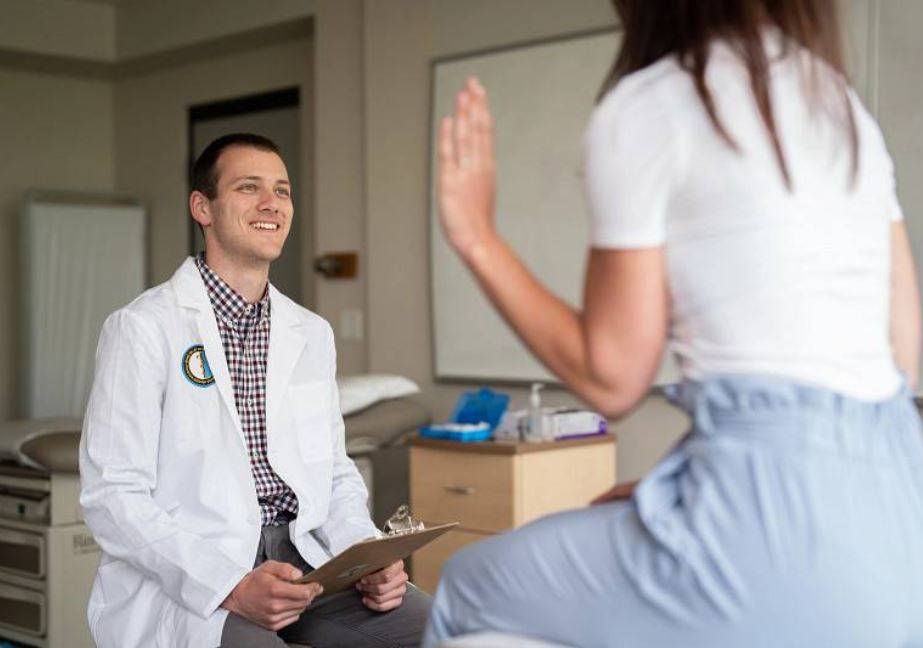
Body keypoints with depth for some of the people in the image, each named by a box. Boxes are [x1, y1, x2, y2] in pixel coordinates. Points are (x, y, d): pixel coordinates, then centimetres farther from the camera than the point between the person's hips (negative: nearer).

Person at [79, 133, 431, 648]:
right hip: (181, 580, -5)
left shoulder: (313, 334, 16)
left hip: (302, 559, 6)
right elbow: (113, 497, -10)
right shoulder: (142, 329, -4)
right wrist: (232, 586, -21)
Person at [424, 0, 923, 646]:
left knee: (469, 584, 16)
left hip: (782, 526, -8)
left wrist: (478, 240, 6)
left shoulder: (644, 108, -6)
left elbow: (612, 377, -5)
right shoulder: (844, 105, 15)